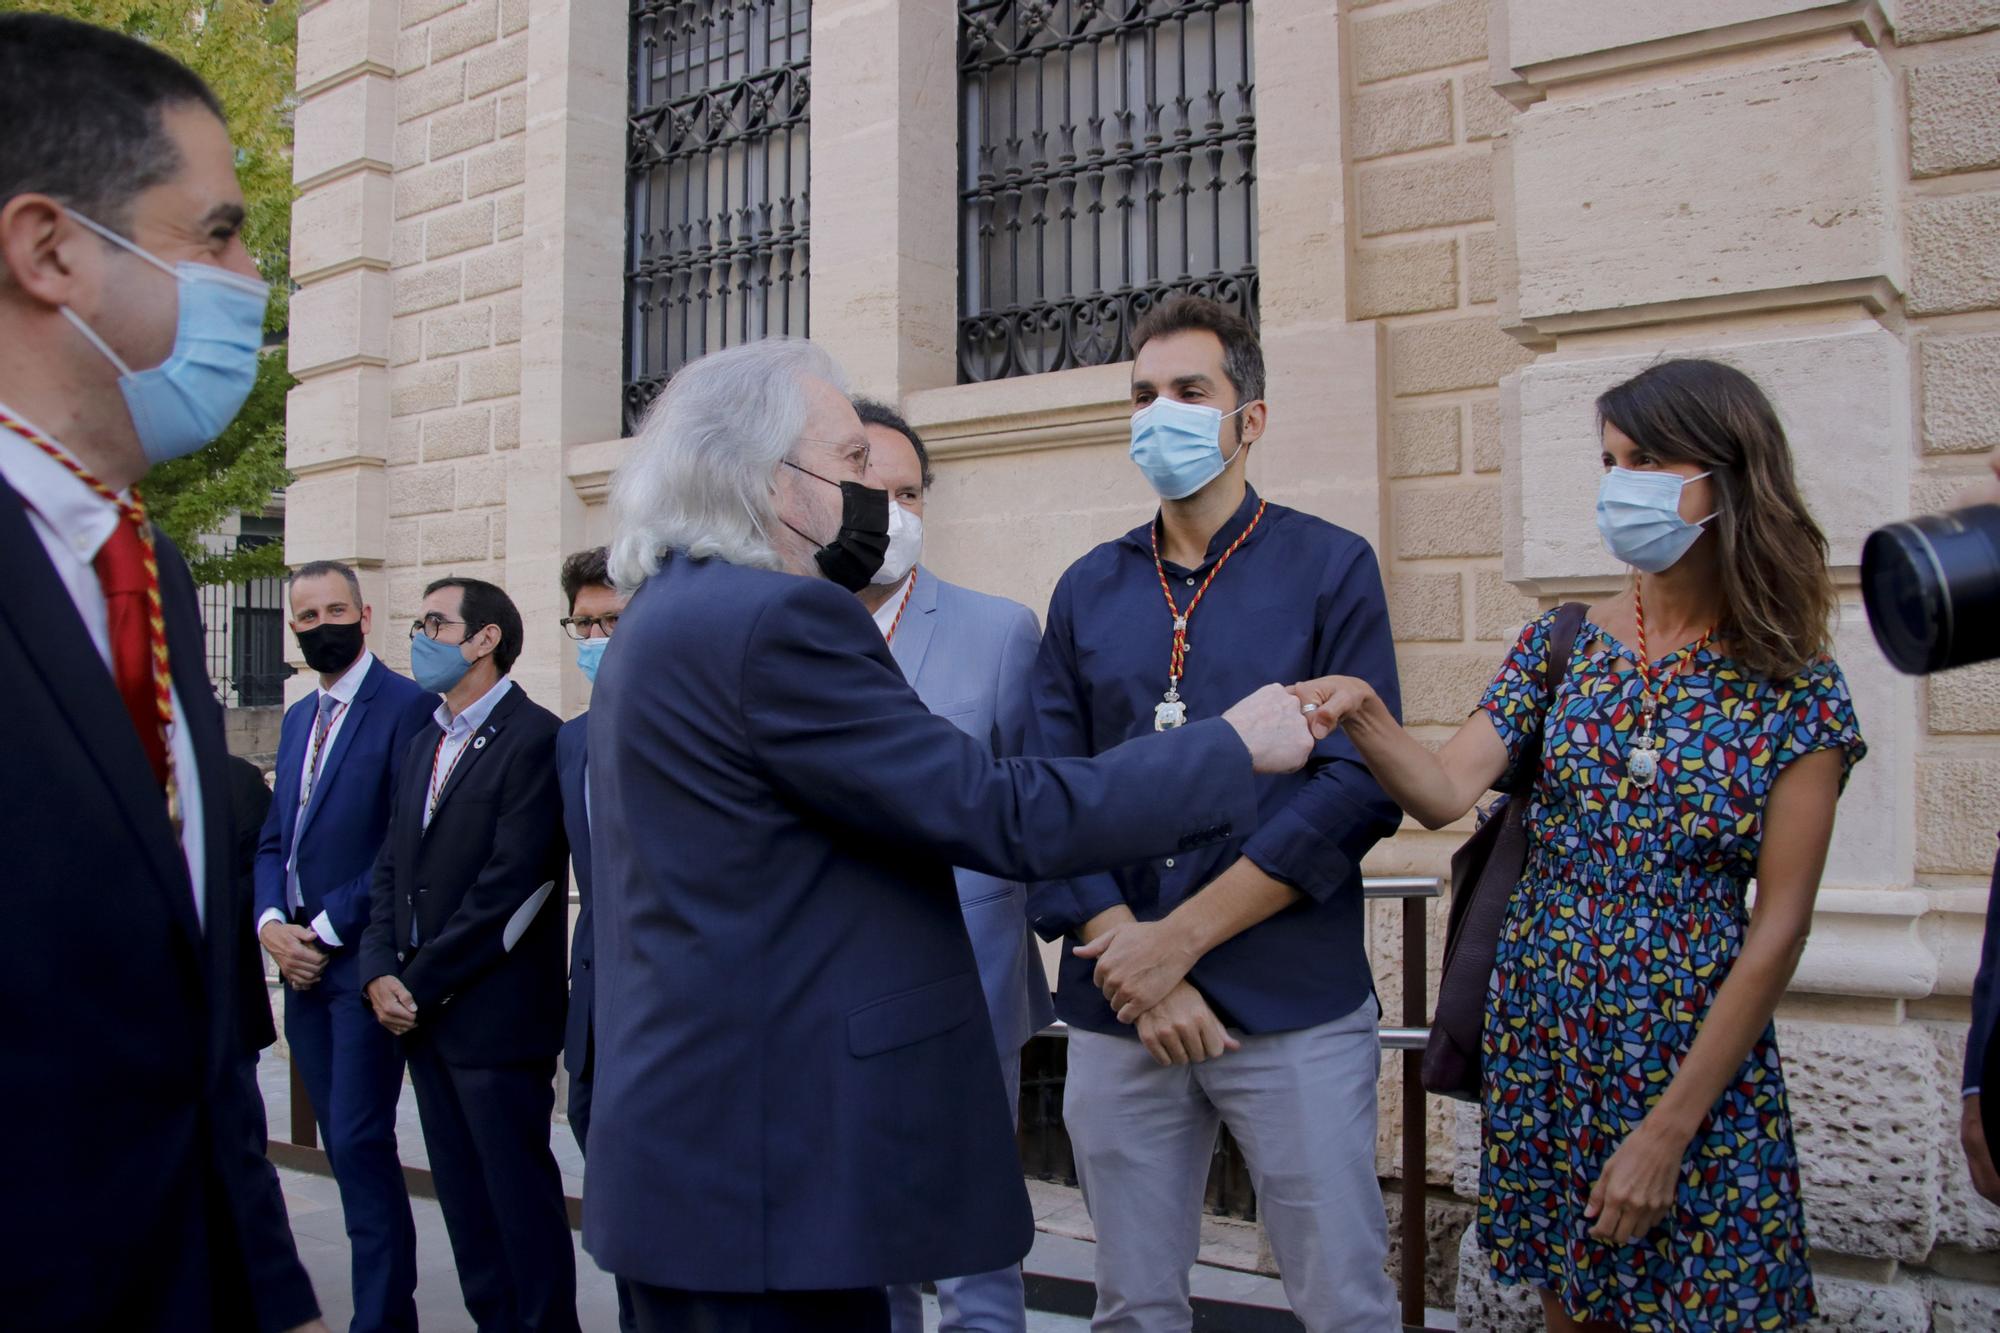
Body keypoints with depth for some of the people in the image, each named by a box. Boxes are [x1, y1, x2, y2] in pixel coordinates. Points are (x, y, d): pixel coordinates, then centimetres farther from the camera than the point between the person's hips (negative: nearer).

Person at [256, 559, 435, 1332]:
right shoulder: (298, 719, 17)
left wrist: (327, 930, -13)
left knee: (359, 1140, -6)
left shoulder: (407, 707, -10)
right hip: (302, 961, 8)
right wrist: (272, 923, -1)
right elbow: (274, 839, 16)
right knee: (344, 1143, 12)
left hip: (363, 959, -8)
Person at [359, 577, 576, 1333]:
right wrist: (381, 973, -1)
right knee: (464, 1194, 14)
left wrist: (421, 983, -13)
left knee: (520, 1192, 1)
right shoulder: (424, 744, 15)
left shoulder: (533, 738, -12)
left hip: (496, 1012, -8)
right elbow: (392, 868, 14)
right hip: (422, 1012, 8)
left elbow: (508, 886, -17)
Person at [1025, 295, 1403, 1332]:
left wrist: (1181, 936, -13)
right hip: (1116, 1012, 3)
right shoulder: (1087, 591, 9)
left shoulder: (1330, 568, 0)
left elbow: (1358, 785, -9)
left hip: (1294, 1009, -3)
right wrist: (1133, 967, -9)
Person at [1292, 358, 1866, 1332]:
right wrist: (1364, 717, -32)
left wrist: (1669, 1130, -12)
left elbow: (1778, 930, -10)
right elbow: (1446, 792, -11)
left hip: (1698, 1058, -3)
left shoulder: (1795, 690, -9)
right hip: (1541, 1039, 3)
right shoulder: (1560, 647, 0)